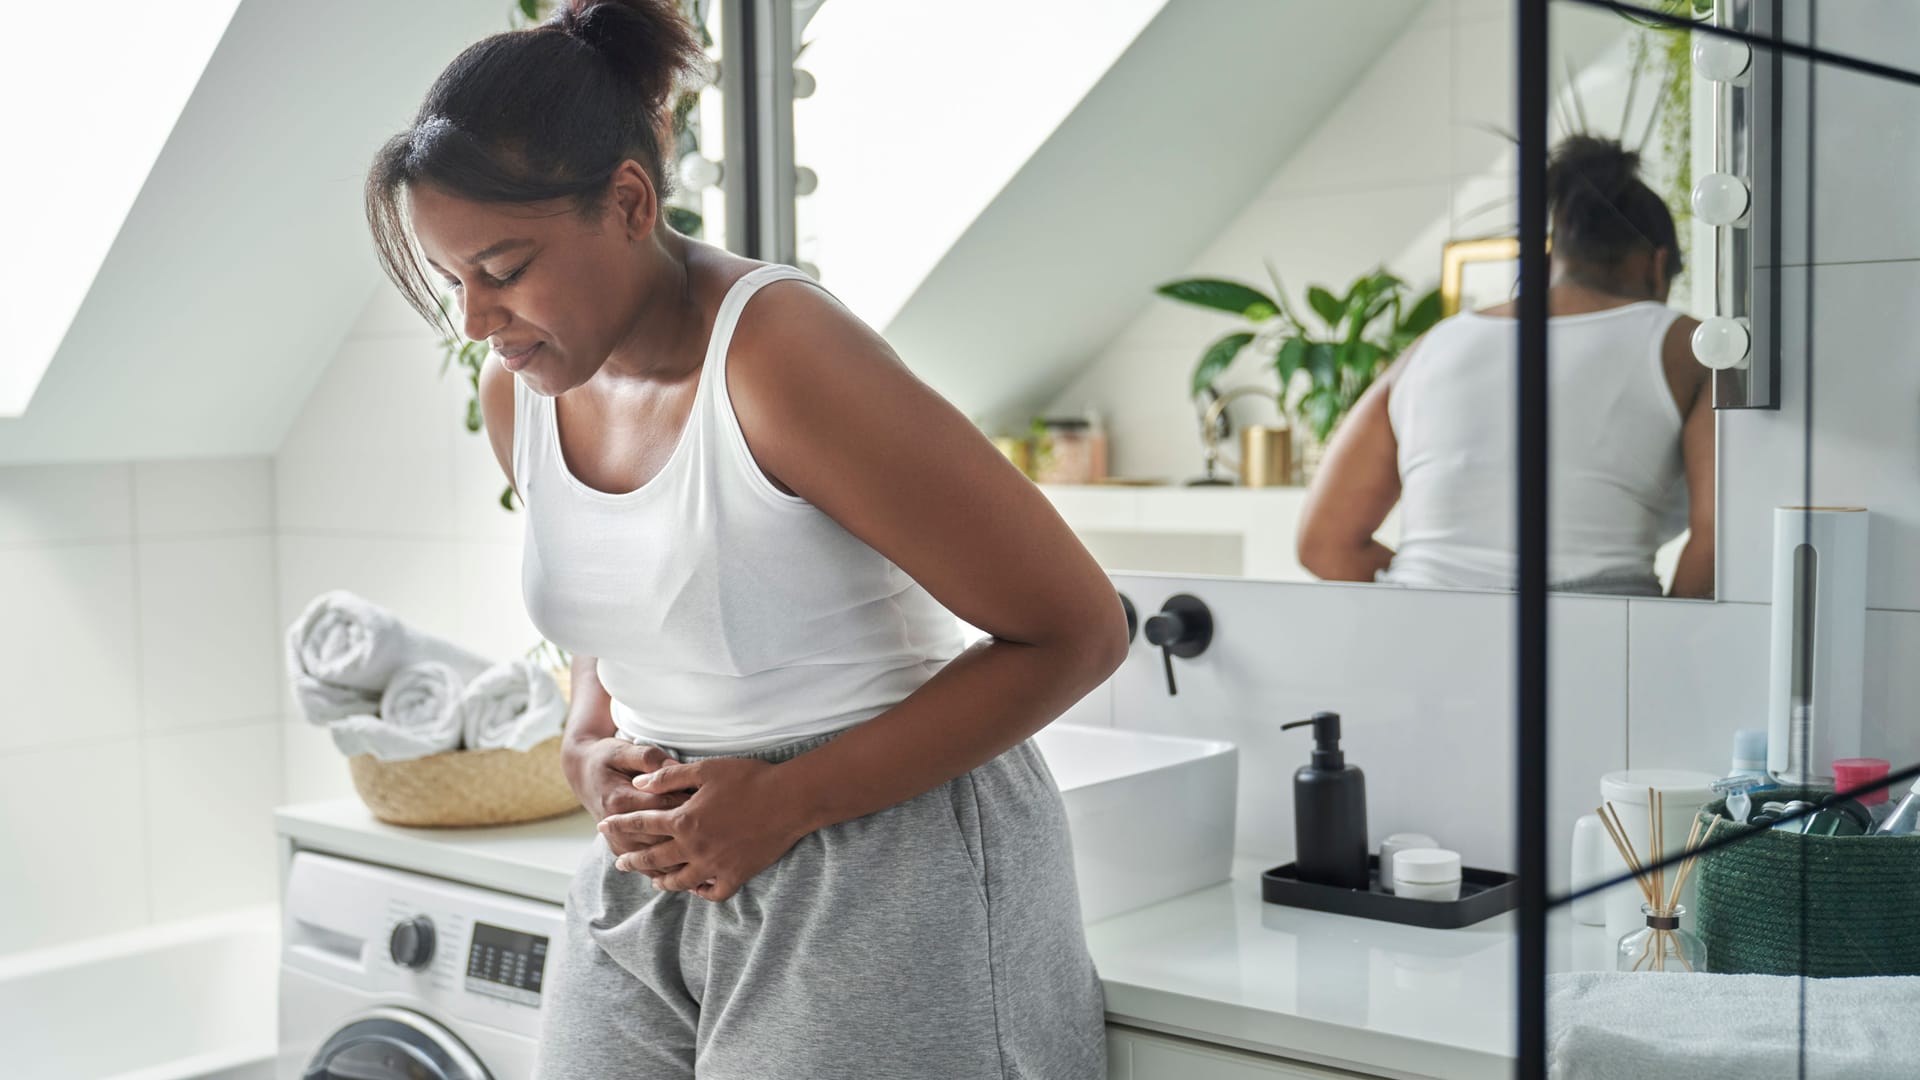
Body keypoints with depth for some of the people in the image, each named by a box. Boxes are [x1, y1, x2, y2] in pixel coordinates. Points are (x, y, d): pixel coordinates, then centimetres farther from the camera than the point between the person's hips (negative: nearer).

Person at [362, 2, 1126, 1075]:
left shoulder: (779, 355, -20)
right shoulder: (519, 392, 2)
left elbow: (1076, 632, -18)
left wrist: (787, 800, -17)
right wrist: (592, 745, -1)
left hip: (884, 865, -6)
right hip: (651, 874, 7)